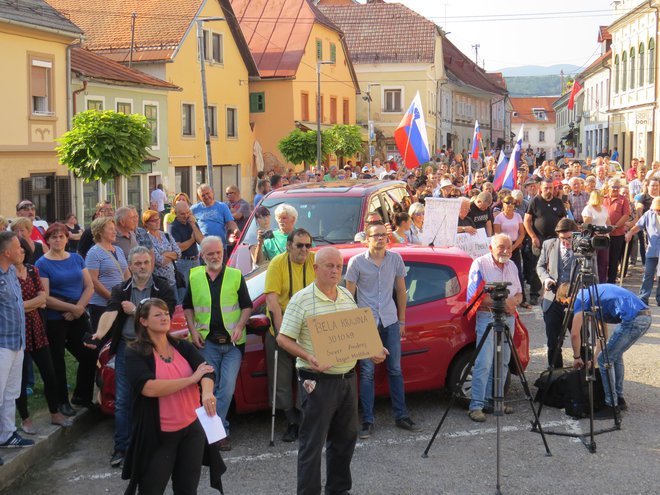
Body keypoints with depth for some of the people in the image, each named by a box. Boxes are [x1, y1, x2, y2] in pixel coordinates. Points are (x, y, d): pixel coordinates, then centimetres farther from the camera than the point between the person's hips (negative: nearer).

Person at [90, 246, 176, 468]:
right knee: (122, 401, 3)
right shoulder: (121, 290, 7)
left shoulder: (163, 289, 1)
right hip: (126, 348, 2)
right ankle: (121, 448, 9)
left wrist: (134, 311, -8)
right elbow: (110, 313, -11)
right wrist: (100, 333, -30)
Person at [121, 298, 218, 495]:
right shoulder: (135, 353, -8)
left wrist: (207, 392, -34)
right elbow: (148, 388, -24)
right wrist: (191, 379, -20)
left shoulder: (183, 347, 4)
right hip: (158, 435, -4)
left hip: (193, 429, 4)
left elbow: (207, 371, -10)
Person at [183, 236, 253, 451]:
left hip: (232, 342, -1)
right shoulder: (195, 277, 6)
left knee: (227, 387, -8)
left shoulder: (235, 276, 3)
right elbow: (188, 306, 15)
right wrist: (193, 330, 2)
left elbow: (247, 305, 6)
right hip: (207, 342, 1)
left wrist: (239, 326, -9)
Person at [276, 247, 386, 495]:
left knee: (346, 437, 16)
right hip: (319, 380, -7)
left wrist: (373, 351, 2)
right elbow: (283, 338, -12)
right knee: (313, 442, -2)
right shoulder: (302, 300, -11)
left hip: (348, 378, 7)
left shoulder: (347, 296, 10)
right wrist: (308, 357, -26)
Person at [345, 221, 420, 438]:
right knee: (367, 372, 0)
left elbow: (401, 291, 12)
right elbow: (349, 295, 1)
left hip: (390, 322, 3)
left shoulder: (395, 259, 4)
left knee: (395, 370, 8)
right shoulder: (357, 262, -4)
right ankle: (367, 421, 5)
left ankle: (401, 416, 18)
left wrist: (401, 321, 11)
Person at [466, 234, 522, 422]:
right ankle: (476, 406, -12)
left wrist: (514, 301, -5)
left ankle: (492, 400, 18)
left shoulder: (512, 266, 16)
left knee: (502, 362, 9)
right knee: (483, 363, -13)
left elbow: (519, 293, 19)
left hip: (508, 317, 7)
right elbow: (474, 296, -12)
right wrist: (500, 302, -17)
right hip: (487, 317, -7)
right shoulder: (480, 264, -5)